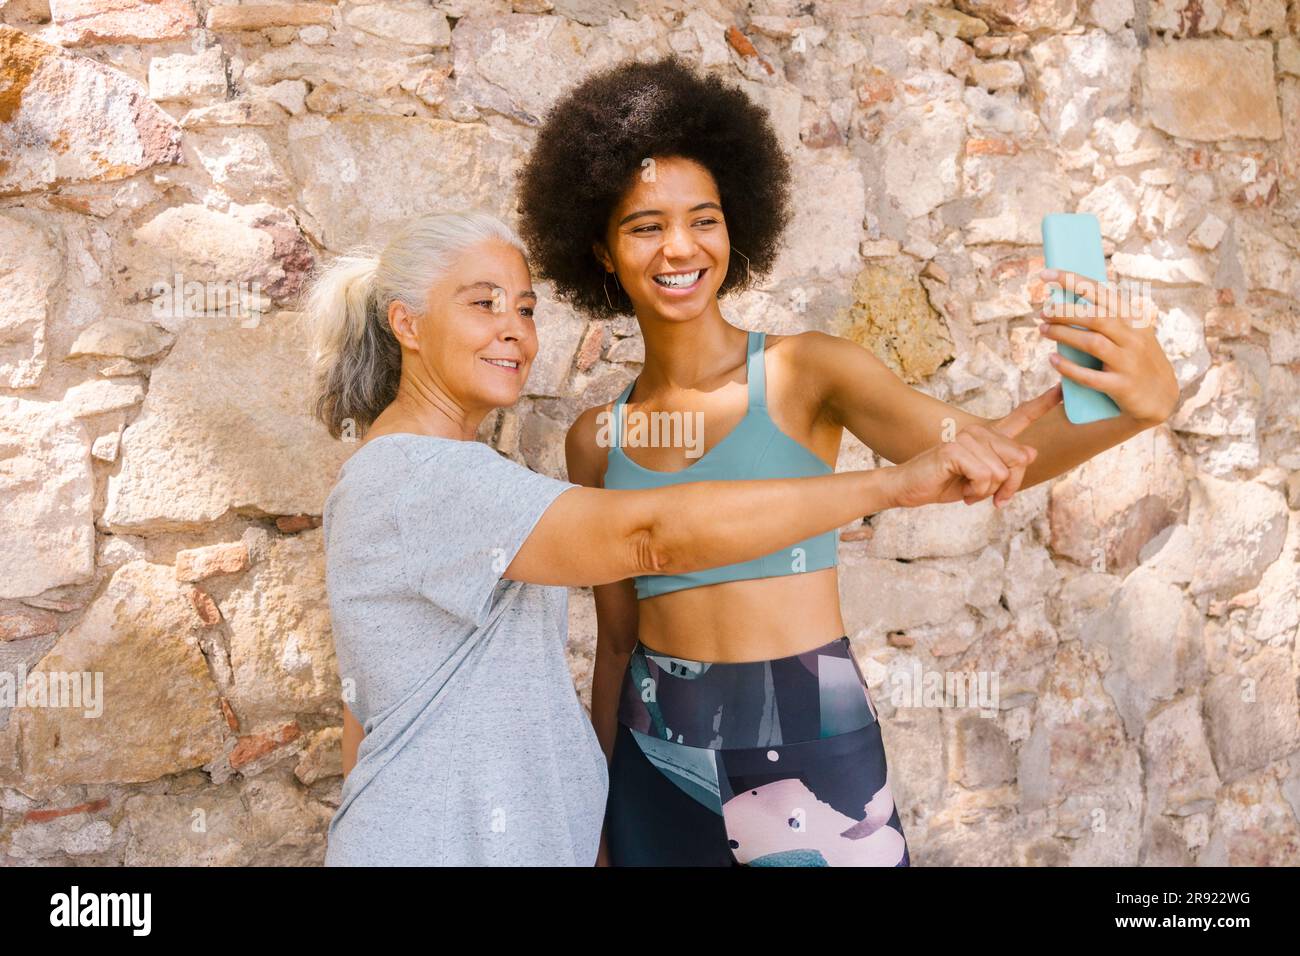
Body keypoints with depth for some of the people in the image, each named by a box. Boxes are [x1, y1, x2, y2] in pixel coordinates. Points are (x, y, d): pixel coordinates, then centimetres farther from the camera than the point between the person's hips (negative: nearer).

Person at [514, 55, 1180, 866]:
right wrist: (598, 810, 13)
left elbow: (986, 453, -20)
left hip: (811, 745, -2)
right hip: (659, 757, 3)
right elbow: (617, 637, 8)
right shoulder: (596, 439, 2)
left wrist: (1140, 404, -38)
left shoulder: (806, 372, -6)